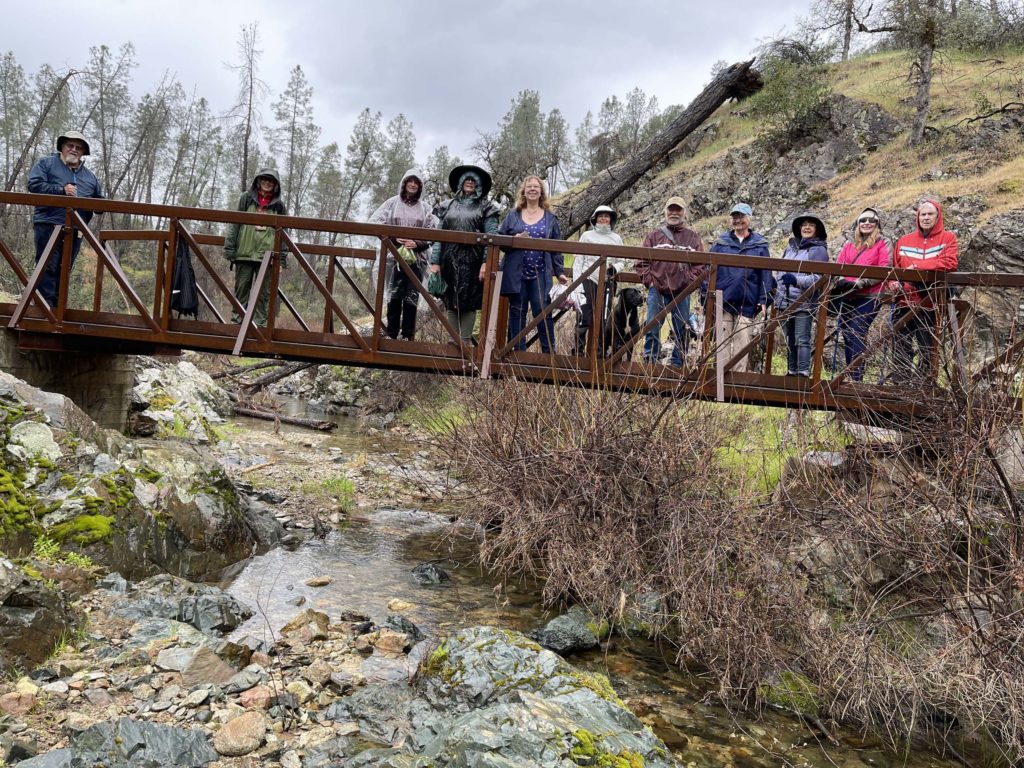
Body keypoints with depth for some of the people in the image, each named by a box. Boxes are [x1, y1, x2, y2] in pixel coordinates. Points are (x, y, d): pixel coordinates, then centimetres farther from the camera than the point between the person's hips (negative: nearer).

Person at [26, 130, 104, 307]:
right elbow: (34, 185, -6)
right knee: (48, 268, -10)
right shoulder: (46, 163, 8)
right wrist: (61, 190, -15)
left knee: (63, 271, 7)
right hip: (49, 225, -5)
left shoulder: (90, 176, 21)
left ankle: (57, 306, 12)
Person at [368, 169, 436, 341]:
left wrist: (417, 243, -11)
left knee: (411, 297, 0)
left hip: (416, 257, 1)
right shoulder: (392, 203, 7)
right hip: (395, 255, -1)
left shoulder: (425, 207, 10)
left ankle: (407, 336, 5)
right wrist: (394, 236, -10)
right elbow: (374, 221, 1)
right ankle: (391, 334, 3)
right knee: (394, 295, -4)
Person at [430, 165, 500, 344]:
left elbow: (491, 237, -4)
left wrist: (487, 262, -15)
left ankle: (465, 341, 2)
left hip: (472, 261, -3)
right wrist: (435, 261, 3)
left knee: (469, 302, -2)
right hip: (450, 260, 3)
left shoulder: (485, 207, 5)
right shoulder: (448, 206, 14)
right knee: (451, 302, 4)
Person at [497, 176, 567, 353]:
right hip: (516, 273, 1)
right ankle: (518, 351, 11)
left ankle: (549, 351, 2)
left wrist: (560, 271, 0)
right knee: (517, 312, 3)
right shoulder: (513, 215, 9)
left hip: (540, 274, 0)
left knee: (543, 312, -4)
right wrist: (514, 239, -13)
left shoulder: (550, 218, 9)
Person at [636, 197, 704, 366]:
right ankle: (649, 361, 9)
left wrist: (689, 282, -7)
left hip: (682, 293, 1)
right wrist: (649, 281, -3)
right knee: (652, 329, 0)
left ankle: (677, 363, 15)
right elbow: (642, 262, 6)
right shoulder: (654, 236, 11)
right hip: (657, 291, 0)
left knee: (682, 331, 5)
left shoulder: (693, 237, 10)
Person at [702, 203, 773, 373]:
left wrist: (764, 300, -2)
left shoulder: (760, 244, 6)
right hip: (723, 300, 1)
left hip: (747, 303, 0)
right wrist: (707, 293, -3)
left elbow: (766, 274, 4)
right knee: (723, 342, 5)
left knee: (742, 343, 3)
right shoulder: (721, 242, 7)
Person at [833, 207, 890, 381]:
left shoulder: (882, 244, 3)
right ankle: (852, 377, 14)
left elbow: (884, 271, -8)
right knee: (846, 336, 5)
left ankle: (856, 378, -12)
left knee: (856, 335, -14)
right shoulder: (849, 244, 18)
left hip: (868, 297, -5)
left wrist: (860, 283, -19)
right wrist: (841, 280, -10)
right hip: (847, 296, 5)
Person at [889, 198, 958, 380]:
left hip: (931, 306, -3)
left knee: (927, 351, 4)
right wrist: (894, 283, -8)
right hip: (904, 304, 3)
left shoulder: (948, 238, 3)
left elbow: (949, 263, -13)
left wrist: (917, 266, -19)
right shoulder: (904, 240, 13)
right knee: (901, 351, 5)